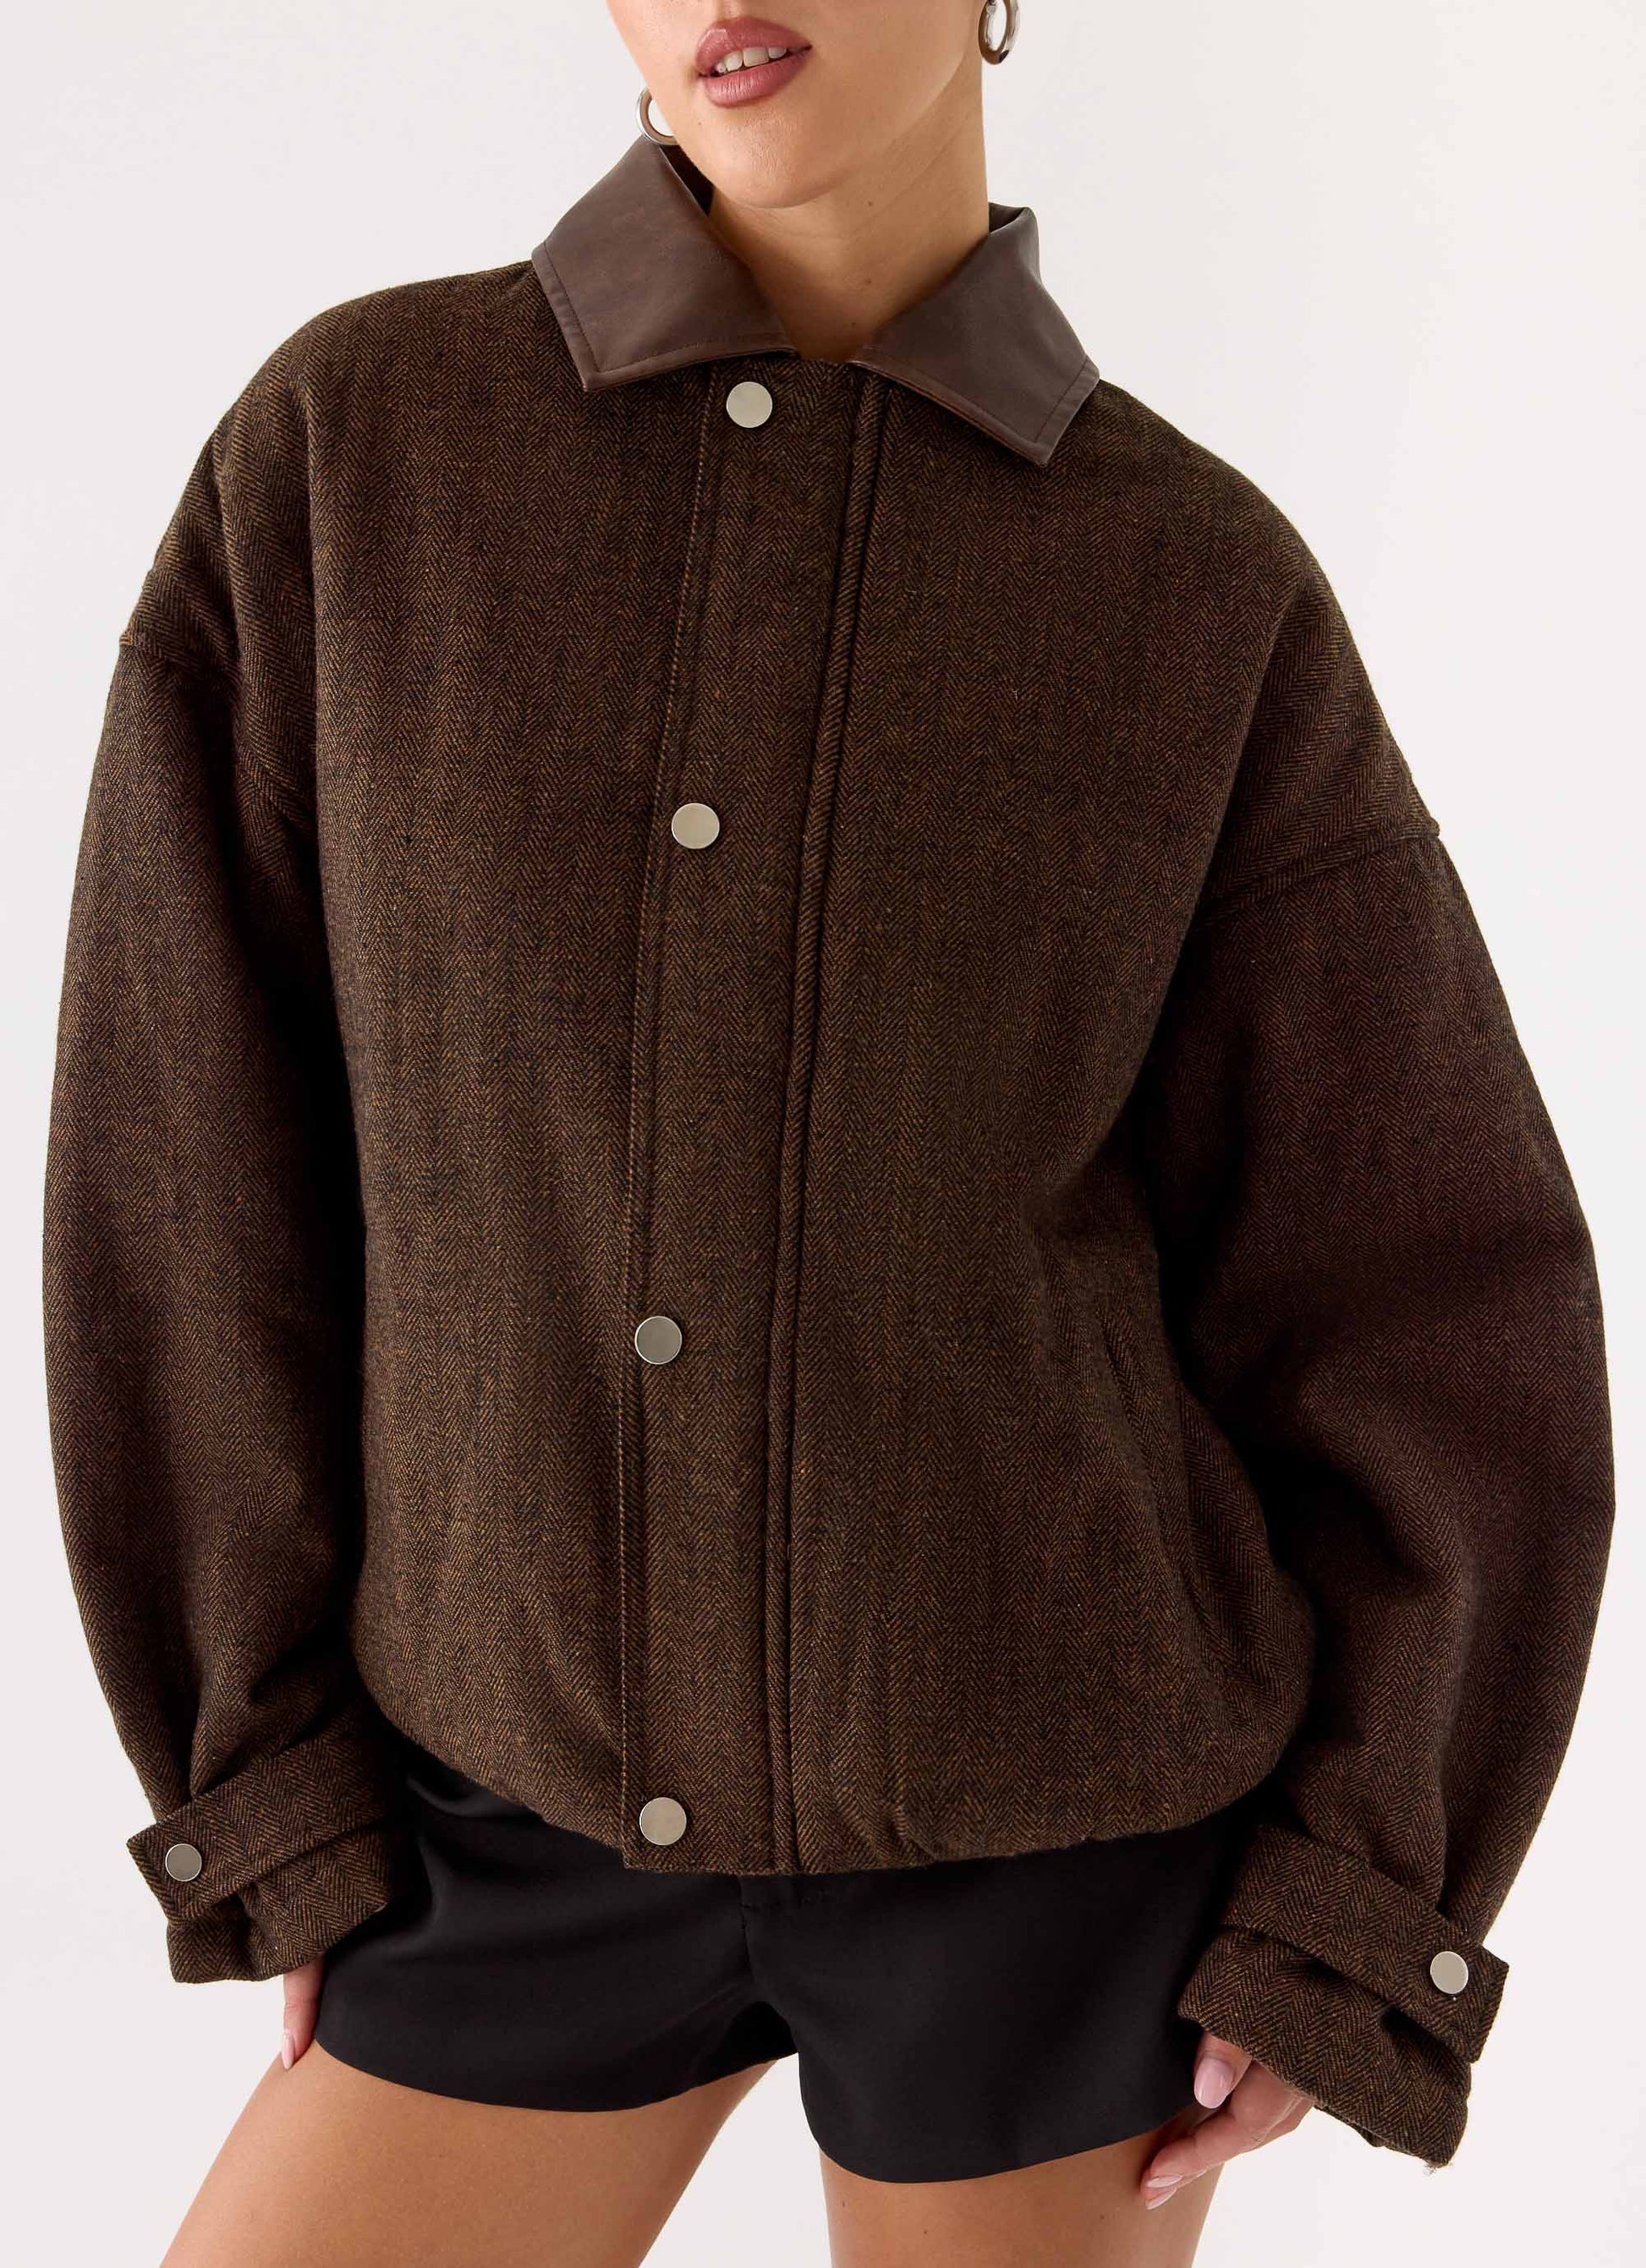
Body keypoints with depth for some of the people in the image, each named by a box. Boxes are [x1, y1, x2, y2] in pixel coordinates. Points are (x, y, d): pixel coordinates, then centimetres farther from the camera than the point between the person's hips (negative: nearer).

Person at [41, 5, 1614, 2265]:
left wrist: (1345, 1923, -4)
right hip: (562, 1822, 2)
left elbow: (1435, 1299, -2)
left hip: (1053, 1800, -1)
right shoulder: (349, 445, -5)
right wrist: (282, 1806, -3)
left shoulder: (1206, 594, -7)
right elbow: (192, 1168, -3)